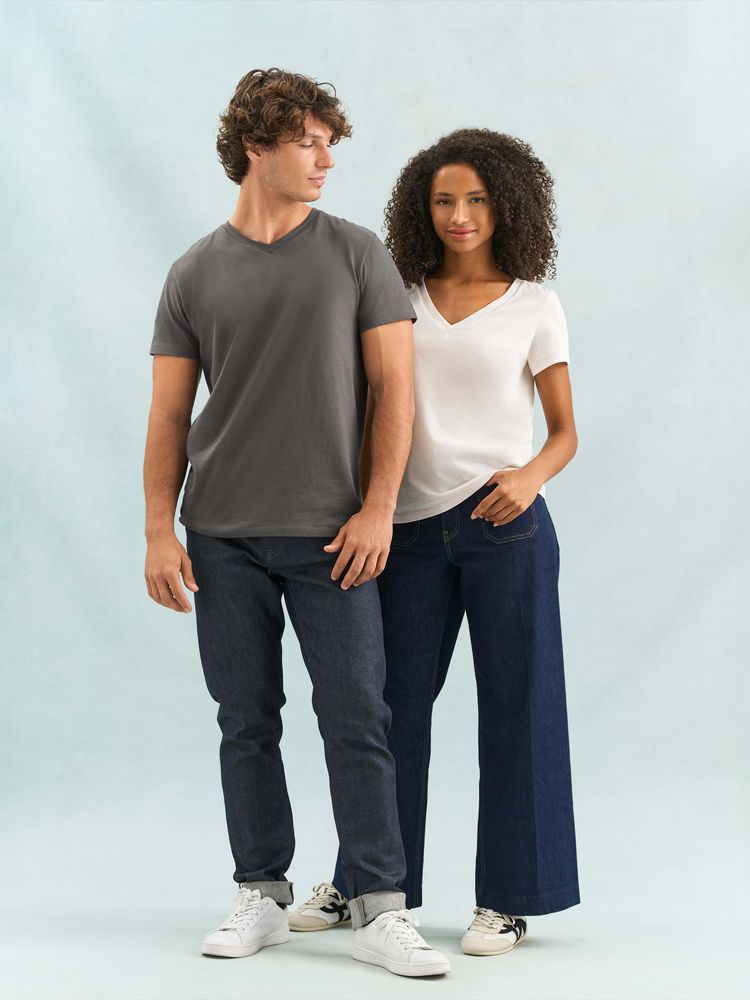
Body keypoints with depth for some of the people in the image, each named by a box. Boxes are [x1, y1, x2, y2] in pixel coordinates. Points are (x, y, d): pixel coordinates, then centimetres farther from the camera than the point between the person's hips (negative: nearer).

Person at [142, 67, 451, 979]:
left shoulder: (356, 255, 4)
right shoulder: (195, 274, 7)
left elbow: (394, 385, 0)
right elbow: (169, 414, 7)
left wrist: (378, 508, -9)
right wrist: (159, 532, -2)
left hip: (330, 534, -1)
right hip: (224, 535, 2)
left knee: (356, 718, -4)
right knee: (247, 722, 7)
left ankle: (378, 911, 1)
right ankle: (261, 895, 19)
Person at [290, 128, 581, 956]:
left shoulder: (533, 306, 3)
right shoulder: (399, 298, 9)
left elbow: (565, 431, 3)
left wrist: (530, 476, -17)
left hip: (504, 523, -3)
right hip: (414, 528, 3)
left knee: (514, 704, 2)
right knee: (394, 699, 9)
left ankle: (508, 896, 13)